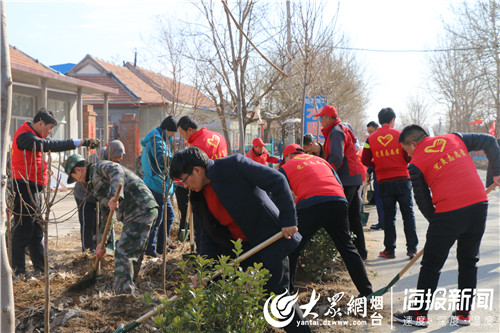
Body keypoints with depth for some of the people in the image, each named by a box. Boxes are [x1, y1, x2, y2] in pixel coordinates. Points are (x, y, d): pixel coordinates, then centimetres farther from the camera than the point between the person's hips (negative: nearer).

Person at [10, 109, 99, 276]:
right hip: (24, 188, -11)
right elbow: (51, 145, -27)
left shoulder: (31, 136, 18)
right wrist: (80, 142, -28)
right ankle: (18, 270, 0)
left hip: (34, 189, 11)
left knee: (36, 230, 15)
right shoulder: (25, 136, -16)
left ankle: (41, 267, 23)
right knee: (23, 230, -6)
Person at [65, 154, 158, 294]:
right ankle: (128, 291, 27)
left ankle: (124, 295, -9)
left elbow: (117, 171, -25)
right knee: (133, 256, 17)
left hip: (140, 211, -10)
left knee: (123, 254, -10)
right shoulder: (95, 182, 28)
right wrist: (101, 242, 20)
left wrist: (115, 196, -41)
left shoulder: (100, 167, -1)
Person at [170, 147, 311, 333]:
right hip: (237, 248, 7)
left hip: (269, 241, -7)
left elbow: (278, 181, -19)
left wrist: (288, 220, -22)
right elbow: (209, 236, 7)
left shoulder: (234, 165, -18)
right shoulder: (199, 198, 4)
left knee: (278, 294, -5)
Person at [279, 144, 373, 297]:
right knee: (347, 248, 17)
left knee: (292, 251, 9)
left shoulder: (286, 167, 18)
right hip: (339, 202, 4)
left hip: (309, 205, -4)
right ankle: (367, 291, 20)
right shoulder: (321, 160, 31)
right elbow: (339, 185, 27)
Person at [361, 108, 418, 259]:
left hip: (384, 181, 1)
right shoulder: (400, 134, -2)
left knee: (388, 216, 8)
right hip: (402, 179, -1)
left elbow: (365, 160, 1)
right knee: (408, 214, 6)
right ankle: (412, 248, 4)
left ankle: (390, 250, 8)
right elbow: (409, 156, -7)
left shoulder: (371, 138, 2)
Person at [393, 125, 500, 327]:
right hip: (479, 204, 5)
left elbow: (422, 201, 5)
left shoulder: (416, 163, 2)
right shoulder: (453, 139, 14)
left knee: (431, 264, 7)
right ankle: (464, 313, 23)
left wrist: (435, 222, 18)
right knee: (469, 261, 18)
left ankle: (420, 314, 13)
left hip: (449, 213, -5)